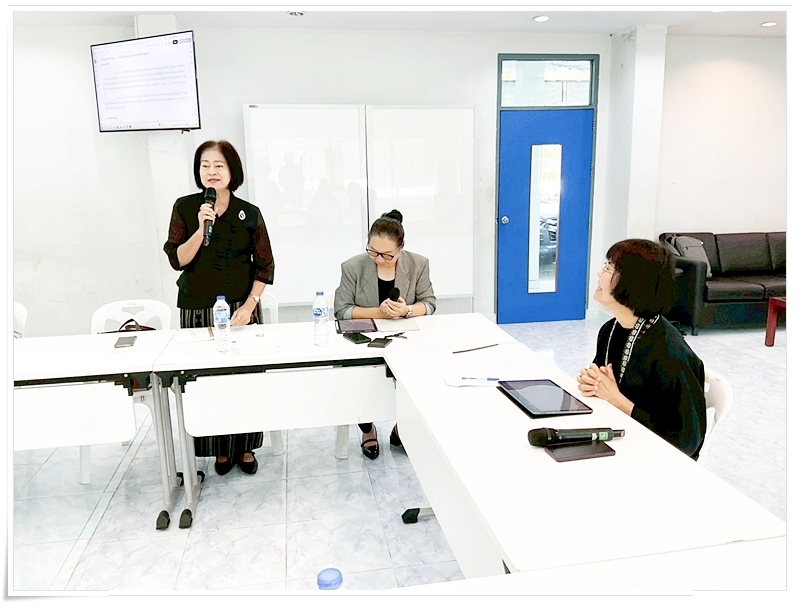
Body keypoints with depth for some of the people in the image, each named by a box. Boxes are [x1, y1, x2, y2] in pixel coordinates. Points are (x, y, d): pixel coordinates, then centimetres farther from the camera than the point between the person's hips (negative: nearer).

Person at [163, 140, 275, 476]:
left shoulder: (249, 214, 0)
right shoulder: (185, 208, 0)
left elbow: (265, 266, 2)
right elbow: (177, 260, -5)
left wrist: (248, 306, -7)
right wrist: (201, 229, -19)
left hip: (241, 308, 0)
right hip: (198, 310, 0)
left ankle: (245, 447, 21)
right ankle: (220, 448, 21)